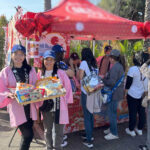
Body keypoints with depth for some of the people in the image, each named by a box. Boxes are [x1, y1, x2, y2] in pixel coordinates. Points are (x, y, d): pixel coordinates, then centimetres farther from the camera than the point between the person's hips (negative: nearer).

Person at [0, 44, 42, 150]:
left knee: (27, 134, 11)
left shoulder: (30, 70, 6)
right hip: (17, 107, -3)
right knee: (28, 135, -7)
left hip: (30, 106, 4)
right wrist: (9, 94, -19)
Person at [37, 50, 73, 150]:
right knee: (47, 130, 16)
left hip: (58, 106, -4)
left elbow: (67, 87, -2)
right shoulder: (41, 74, 6)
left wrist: (66, 100, -2)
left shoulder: (61, 73, -7)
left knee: (58, 131, 4)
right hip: (45, 106, 4)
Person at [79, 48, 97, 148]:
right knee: (91, 114, 19)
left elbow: (80, 77, -8)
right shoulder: (94, 64, 8)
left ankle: (89, 141, 8)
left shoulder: (84, 62, -9)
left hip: (86, 92, -6)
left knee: (87, 116, 2)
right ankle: (90, 135, 33)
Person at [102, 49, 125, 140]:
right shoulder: (120, 66, 10)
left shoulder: (115, 67, -21)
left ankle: (114, 133, 13)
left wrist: (103, 80, -10)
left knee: (112, 112, 2)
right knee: (112, 112, 21)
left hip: (113, 94, -10)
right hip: (117, 92, 10)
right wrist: (106, 77, 8)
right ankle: (112, 128, 35)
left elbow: (112, 82, -25)